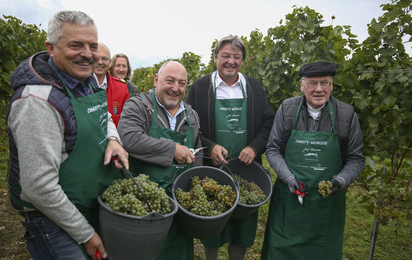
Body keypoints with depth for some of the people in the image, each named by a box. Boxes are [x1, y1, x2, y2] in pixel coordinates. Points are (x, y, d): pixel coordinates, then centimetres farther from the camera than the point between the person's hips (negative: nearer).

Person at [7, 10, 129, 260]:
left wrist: (113, 140, -7)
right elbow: (39, 188, -27)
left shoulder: (89, 79, -1)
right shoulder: (38, 101, -27)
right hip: (53, 218, -8)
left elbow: (104, 116, 17)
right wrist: (86, 234, -16)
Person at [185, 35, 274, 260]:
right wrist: (209, 147, -16)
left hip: (246, 168, 2)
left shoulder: (254, 87, 7)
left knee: (244, 223, 13)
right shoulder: (199, 87, 0)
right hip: (211, 168, -2)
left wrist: (255, 147, -10)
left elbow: (269, 122, 7)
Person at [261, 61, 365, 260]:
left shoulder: (347, 115, -5)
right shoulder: (286, 109, -5)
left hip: (328, 202, 1)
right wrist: (289, 178, -14)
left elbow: (356, 159, 2)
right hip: (289, 197, 0)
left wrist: (342, 180, -17)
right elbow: (273, 149, -1)